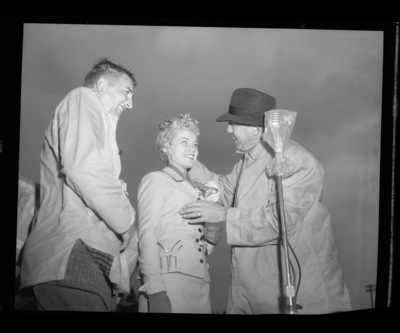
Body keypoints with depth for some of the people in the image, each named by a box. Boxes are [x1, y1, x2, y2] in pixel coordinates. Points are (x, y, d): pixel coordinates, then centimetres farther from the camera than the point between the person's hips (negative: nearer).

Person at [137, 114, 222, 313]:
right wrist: (155, 290, -18)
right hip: (169, 282, -5)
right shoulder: (155, 180, 1)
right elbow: (147, 235, -9)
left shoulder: (197, 188, 18)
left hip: (200, 284, 5)